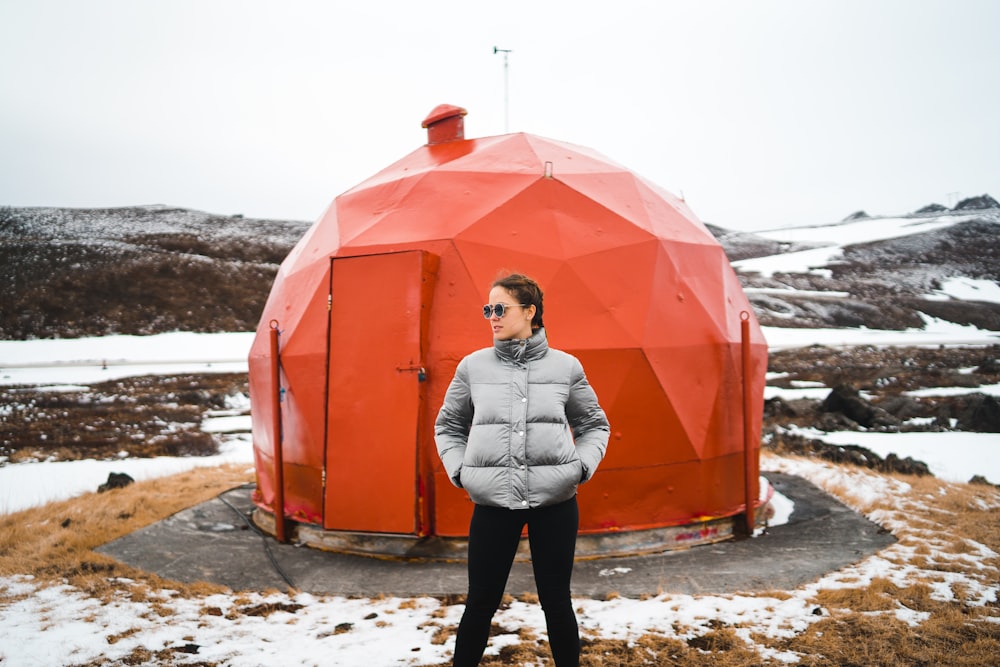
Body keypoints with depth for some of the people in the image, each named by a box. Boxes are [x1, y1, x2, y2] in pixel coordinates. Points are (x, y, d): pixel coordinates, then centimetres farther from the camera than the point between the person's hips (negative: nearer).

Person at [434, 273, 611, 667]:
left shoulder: (566, 367, 2)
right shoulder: (473, 366, 3)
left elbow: (594, 425, 13)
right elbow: (448, 427, 14)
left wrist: (582, 466, -2)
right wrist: (459, 471, 0)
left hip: (555, 501, 0)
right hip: (492, 502, 0)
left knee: (556, 601, 11)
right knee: (481, 602, 9)